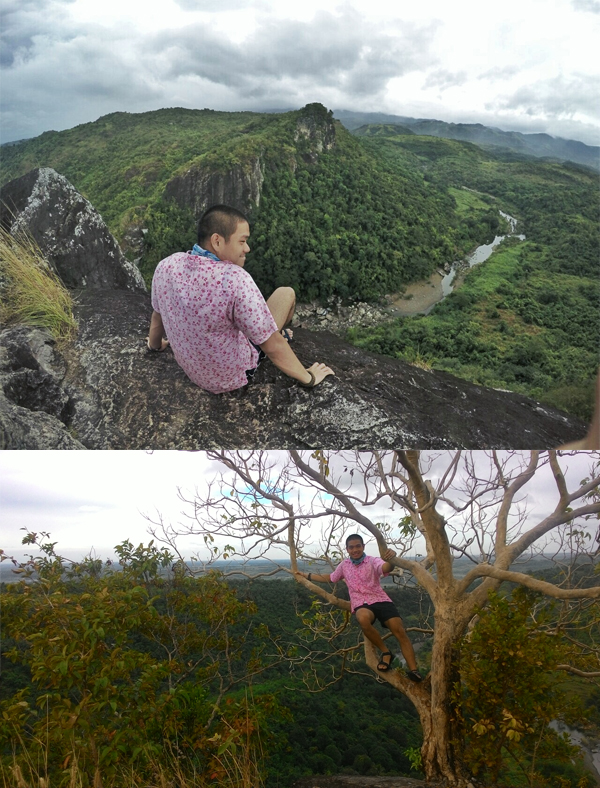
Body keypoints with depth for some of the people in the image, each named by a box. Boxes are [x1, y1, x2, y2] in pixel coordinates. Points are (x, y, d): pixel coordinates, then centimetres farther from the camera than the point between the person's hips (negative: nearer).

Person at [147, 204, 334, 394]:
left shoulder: (166, 266, -15)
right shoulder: (235, 280, -34)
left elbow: (157, 316, 6)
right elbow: (273, 348, -27)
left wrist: (155, 345, 26)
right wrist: (309, 378, -11)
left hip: (191, 369, 6)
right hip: (233, 376, -5)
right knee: (286, 294, 10)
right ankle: (281, 333, 41)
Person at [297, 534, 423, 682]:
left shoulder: (372, 561, -3)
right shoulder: (344, 565, 12)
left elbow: (386, 568, -27)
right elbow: (329, 578, 31)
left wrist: (391, 559, -53)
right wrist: (306, 575, 30)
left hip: (380, 600, -1)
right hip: (361, 604, 1)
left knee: (399, 631, -24)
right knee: (363, 619, -36)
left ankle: (413, 670, -19)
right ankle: (385, 653, -17)